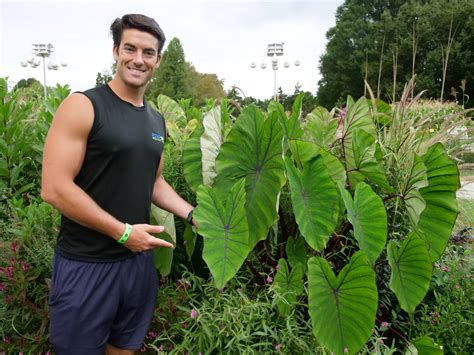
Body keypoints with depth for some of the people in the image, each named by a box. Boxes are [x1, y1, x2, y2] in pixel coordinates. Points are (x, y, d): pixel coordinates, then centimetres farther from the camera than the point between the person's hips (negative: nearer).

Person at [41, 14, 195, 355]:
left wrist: (192, 214, 2)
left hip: (139, 259, 6)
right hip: (85, 264, -6)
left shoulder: (157, 120, 8)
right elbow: (54, 188, -18)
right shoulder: (82, 106, -13)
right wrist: (123, 232, -18)